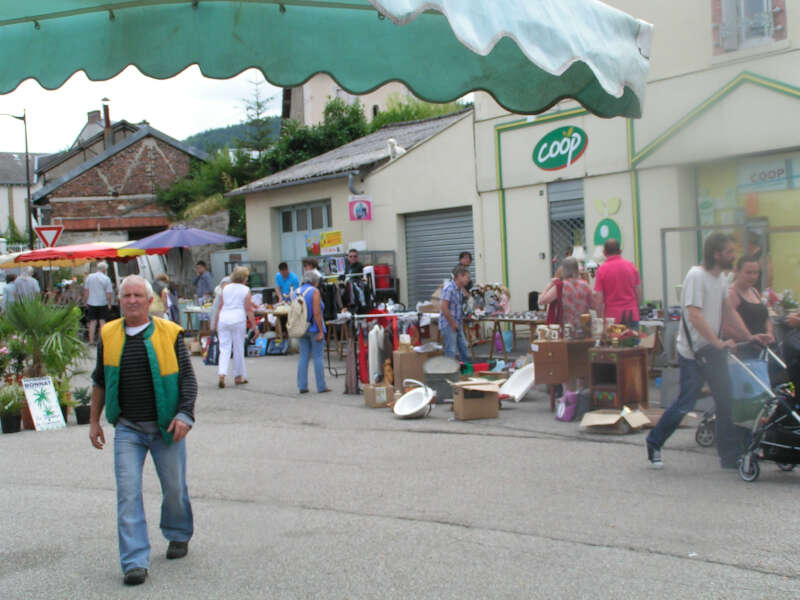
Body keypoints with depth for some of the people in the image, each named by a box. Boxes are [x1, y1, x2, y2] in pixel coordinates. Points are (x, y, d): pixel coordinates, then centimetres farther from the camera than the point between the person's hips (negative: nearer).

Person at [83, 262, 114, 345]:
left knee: (92, 322, 6)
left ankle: (91, 341, 5)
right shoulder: (106, 279, -7)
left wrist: (85, 301, 11)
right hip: (103, 303, -2)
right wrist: (109, 304, 1)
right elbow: (109, 293, -9)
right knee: (102, 321, 6)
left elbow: (86, 291, 3)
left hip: (91, 303, 2)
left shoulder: (89, 277, 1)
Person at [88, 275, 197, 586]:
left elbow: (188, 378, -3)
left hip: (165, 427, -1)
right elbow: (100, 381, 15)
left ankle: (178, 535, 37)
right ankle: (135, 563, -4)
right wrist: (94, 420, 14)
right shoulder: (109, 336, 4)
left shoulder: (169, 334, -4)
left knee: (174, 487, 10)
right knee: (128, 493, -7)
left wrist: (184, 414, -15)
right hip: (127, 429, 1)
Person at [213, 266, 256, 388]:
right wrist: (253, 325, 2)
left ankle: (221, 374, -15)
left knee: (224, 348, 3)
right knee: (239, 348, 8)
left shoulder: (225, 288, 13)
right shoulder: (245, 290, 1)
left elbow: (220, 307, 13)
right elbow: (248, 310, -3)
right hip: (238, 319, -3)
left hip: (223, 319, 3)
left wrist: (215, 323, 18)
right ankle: (238, 376, 15)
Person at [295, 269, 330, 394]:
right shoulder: (314, 291, -10)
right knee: (318, 357, 0)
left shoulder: (297, 292, 8)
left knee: (303, 357, 8)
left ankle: (302, 386, 7)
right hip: (314, 328, -6)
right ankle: (321, 386, 4)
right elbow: (316, 313, -17)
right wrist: (321, 331, -15)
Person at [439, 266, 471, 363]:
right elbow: (444, 308, -23)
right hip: (448, 325, -9)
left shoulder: (460, 289, 11)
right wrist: (452, 323, -18)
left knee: (463, 347, 15)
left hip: (457, 324, 9)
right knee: (451, 350, -4)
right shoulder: (449, 288, -18)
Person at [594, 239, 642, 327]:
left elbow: (599, 299, -7)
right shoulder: (631, 266, 5)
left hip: (612, 317, -3)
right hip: (632, 316, 3)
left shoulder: (602, 269, -5)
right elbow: (639, 294, 7)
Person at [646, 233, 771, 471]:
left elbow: (728, 311, 19)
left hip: (714, 350, 8)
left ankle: (731, 456, 11)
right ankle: (654, 443, 17)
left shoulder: (721, 277, 11)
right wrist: (719, 343, -32)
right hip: (693, 352, -8)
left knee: (727, 402, 4)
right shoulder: (696, 276, -17)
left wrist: (749, 337, 9)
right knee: (685, 403, -2)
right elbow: (694, 316, -26)